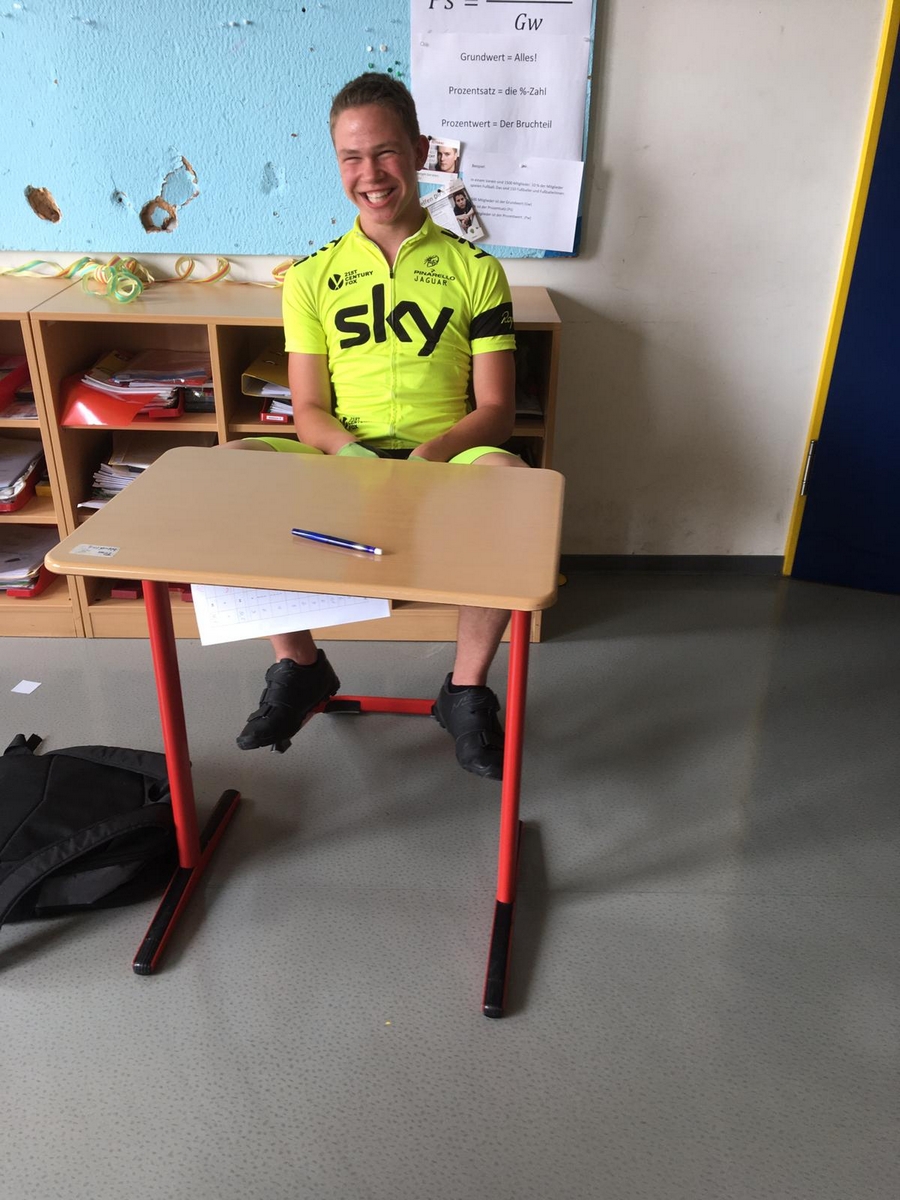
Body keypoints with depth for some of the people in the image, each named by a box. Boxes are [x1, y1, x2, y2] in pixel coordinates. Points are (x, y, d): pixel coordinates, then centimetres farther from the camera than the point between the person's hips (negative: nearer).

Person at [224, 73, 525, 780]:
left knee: (509, 476, -36)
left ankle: (467, 689, -14)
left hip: (444, 462, -1)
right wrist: (353, 451, -18)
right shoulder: (313, 277, 11)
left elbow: (496, 409, 1)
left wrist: (430, 455, -20)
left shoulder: (475, 270, 6)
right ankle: (299, 666, -5)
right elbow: (308, 409, 6)